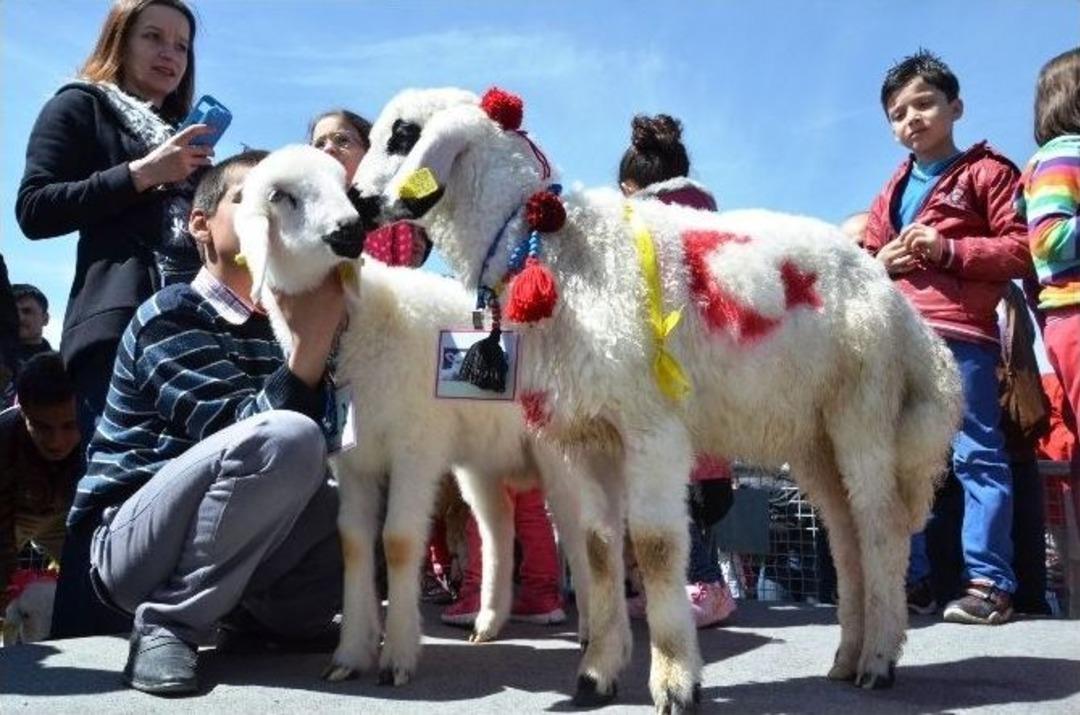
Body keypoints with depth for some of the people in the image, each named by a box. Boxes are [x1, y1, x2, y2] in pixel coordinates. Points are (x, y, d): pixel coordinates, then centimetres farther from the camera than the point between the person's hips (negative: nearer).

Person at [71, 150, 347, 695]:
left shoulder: (274, 323, 9)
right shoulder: (167, 317, -13)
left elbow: (338, 433, 2)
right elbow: (248, 431, -26)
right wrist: (312, 341, -38)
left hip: (226, 544, 7)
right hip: (133, 541, -7)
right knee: (284, 436, -32)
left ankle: (264, 617, 6)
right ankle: (168, 623, -18)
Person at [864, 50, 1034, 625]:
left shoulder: (986, 172, 5)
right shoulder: (892, 193, 23)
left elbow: (1022, 249, -3)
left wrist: (948, 249, -12)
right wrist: (881, 263, 4)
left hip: (961, 333, -6)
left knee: (977, 456, -4)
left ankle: (989, 582, 0)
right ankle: (908, 578, 14)